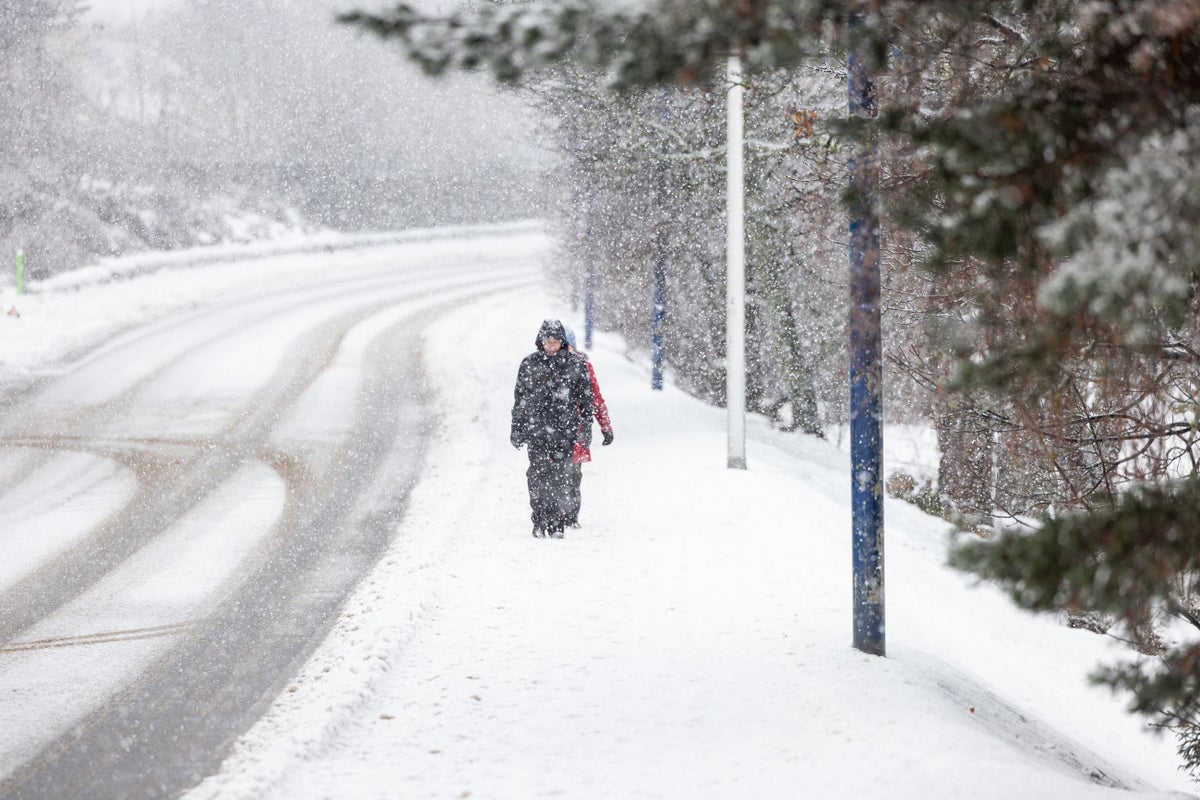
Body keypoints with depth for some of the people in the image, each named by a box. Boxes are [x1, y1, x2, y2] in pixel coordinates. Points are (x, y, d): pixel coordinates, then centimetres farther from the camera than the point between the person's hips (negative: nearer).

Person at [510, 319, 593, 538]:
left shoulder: (575, 366, 5)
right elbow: (519, 399, 13)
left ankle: (557, 524, 4)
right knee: (538, 475, -6)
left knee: (561, 477, -3)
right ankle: (540, 520, 3)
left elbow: (586, 399, 9)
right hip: (536, 429, 1)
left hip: (564, 431, -1)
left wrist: (586, 429, 4)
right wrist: (516, 428, 11)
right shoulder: (529, 364, 7)